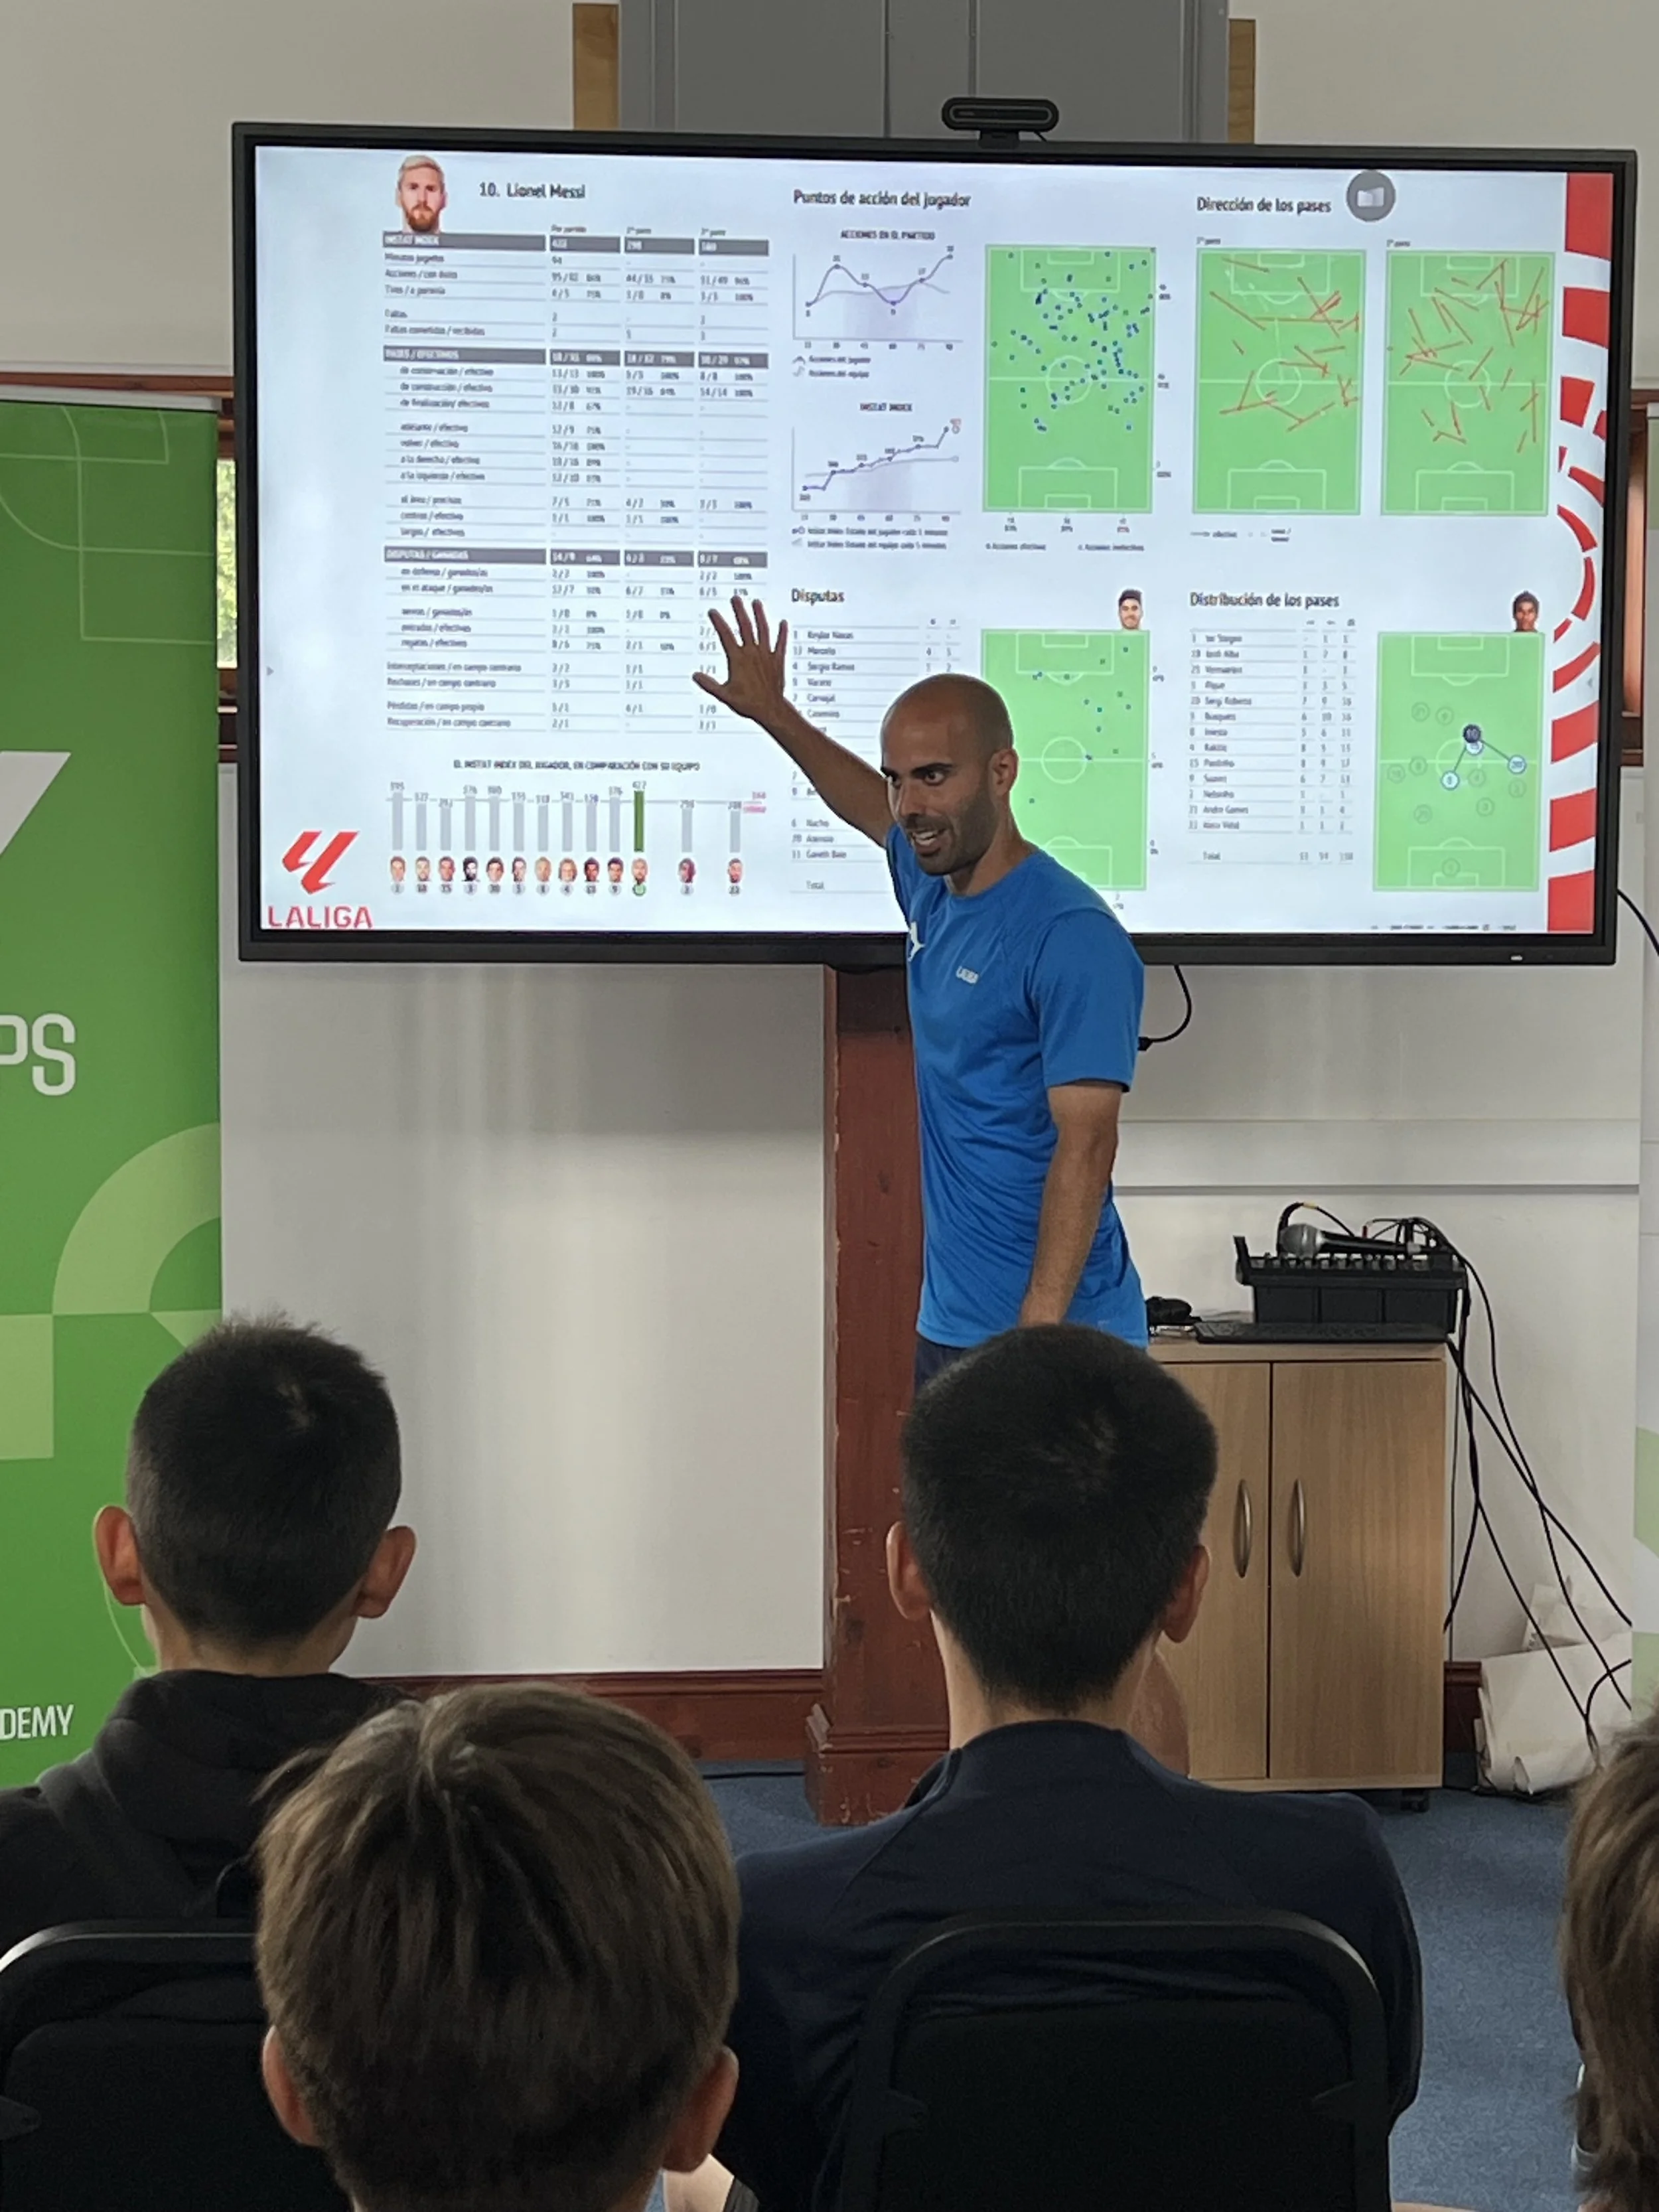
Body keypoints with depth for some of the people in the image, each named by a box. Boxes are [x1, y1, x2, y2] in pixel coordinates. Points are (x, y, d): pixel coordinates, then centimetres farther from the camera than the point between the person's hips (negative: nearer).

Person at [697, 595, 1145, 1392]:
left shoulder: (1073, 938, -18)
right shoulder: (933, 892, 8)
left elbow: (1085, 1144, -23)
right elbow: (873, 812, 32)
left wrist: (1038, 1331, -29)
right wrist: (773, 714, 37)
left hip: (1051, 1338, -8)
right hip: (947, 1325, 9)